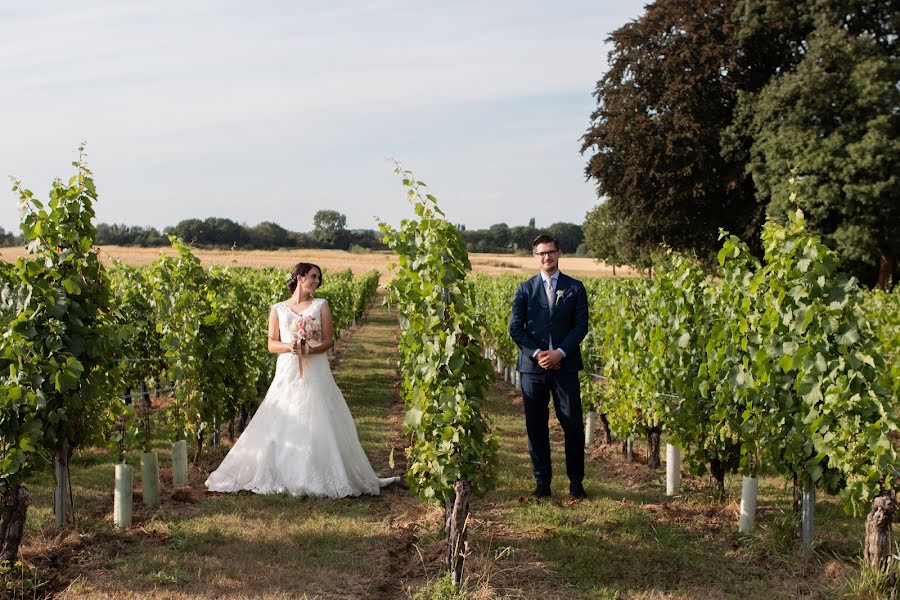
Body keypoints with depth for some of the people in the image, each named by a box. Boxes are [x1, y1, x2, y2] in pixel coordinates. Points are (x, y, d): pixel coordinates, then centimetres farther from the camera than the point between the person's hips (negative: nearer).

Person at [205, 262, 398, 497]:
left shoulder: (321, 306, 9)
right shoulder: (278, 309, 10)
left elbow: (329, 340, 3)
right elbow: (272, 344, 6)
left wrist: (308, 349, -16)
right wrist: (289, 346, -15)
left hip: (315, 373, -1)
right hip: (287, 372, 1)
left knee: (316, 425, -5)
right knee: (280, 425, -2)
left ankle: (318, 477, 1)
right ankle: (278, 475, 7)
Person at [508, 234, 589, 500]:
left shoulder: (575, 287, 7)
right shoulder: (525, 289, 8)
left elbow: (581, 325, 0)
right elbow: (515, 328, 3)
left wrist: (560, 352, -13)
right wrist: (536, 354, -10)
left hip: (565, 365, -1)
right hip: (533, 367, 1)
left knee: (573, 425, 1)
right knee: (536, 427, 4)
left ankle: (576, 481, 14)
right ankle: (542, 481, 15)